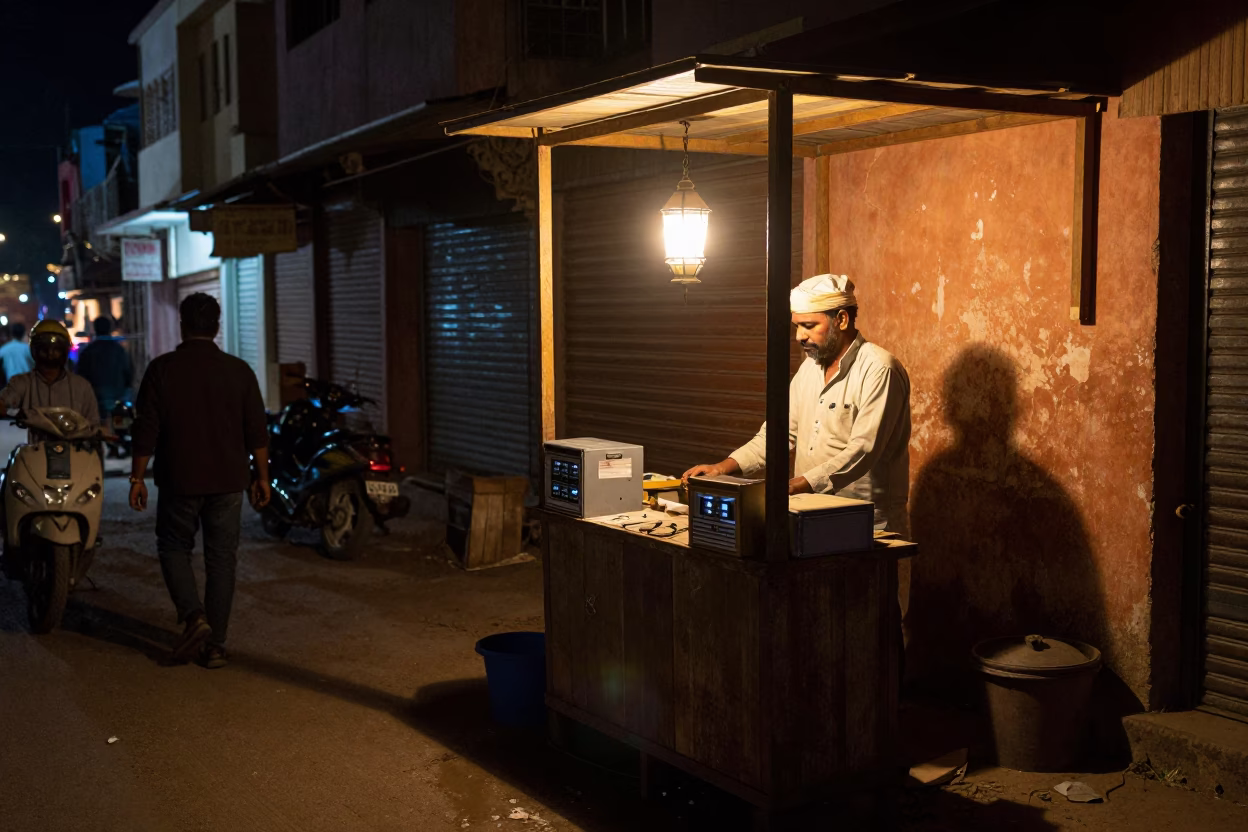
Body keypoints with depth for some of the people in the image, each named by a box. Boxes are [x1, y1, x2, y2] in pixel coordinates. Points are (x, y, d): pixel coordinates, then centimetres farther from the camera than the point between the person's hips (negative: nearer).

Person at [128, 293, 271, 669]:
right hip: (228, 482, 2)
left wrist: (137, 477, 4)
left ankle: (193, 616, -6)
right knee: (222, 558, 8)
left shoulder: (162, 369, -5)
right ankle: (214, 645, 10)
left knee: (174, 548, 16)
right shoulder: (239, 371, -1)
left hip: (179, 482, -1)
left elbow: (146, 431, -5)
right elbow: (257, 432, 1)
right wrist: (261, 476, 10)